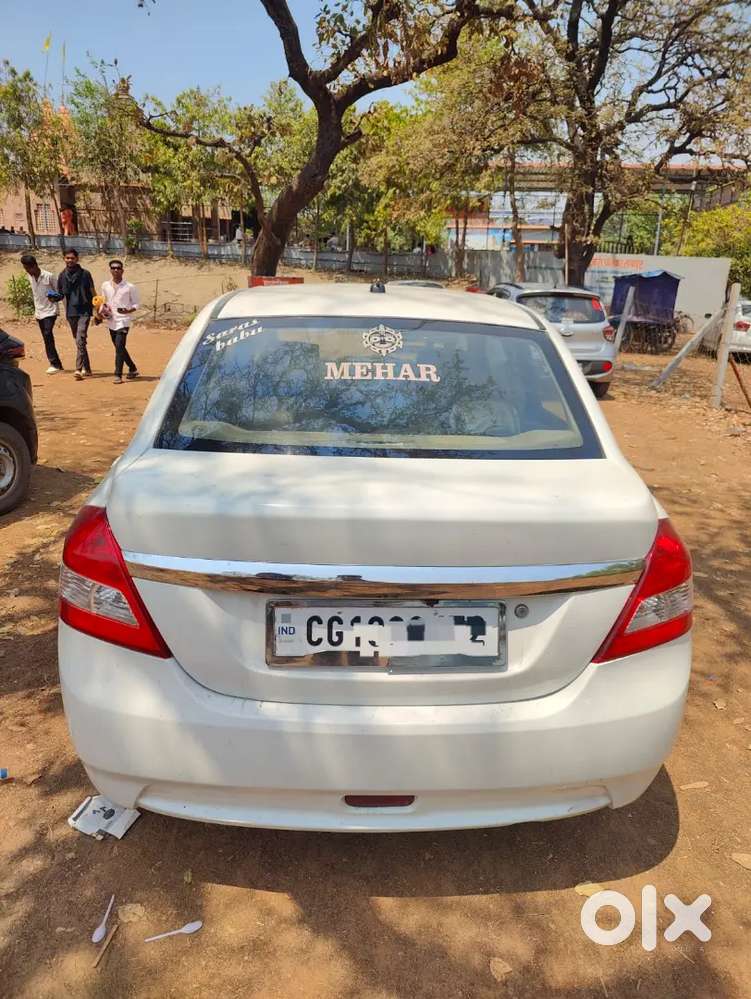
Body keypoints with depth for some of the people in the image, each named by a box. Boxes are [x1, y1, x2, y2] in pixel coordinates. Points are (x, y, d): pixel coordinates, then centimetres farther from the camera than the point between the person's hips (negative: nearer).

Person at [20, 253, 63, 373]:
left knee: (48, 335, -20)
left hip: (50, 311, -7)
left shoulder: (49, 276, -11)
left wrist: (54, 298, -25)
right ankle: (57, 364, 12)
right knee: (47, 338, 6)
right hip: (39, 312, 7)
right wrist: (36, 310, 19)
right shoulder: (30, 277, 8)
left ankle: (54, 364, -17)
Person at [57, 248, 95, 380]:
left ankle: (79, 369, -21)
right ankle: (86, 368, 22)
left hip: (84, 311, -5)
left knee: (80, 340, -17)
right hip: (70, 312, 5)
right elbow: (61, 293, 17)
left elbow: (92, 294, 0)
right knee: (79, 341, 12)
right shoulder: (63, 275, 8)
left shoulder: (85, 274, -2)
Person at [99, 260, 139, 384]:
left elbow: (136, 303, 0)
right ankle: (133, 369, 32)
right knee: (119, 347, 14)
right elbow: (104, 302, 19)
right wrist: (101, 311, 0)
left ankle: (118, 375, -14)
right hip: (111, 321, 6)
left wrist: (128, 311, -18)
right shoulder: (105, 286, 7)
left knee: (119, 347, -17)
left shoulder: (130, 287, -6)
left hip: (123, 321, -6)